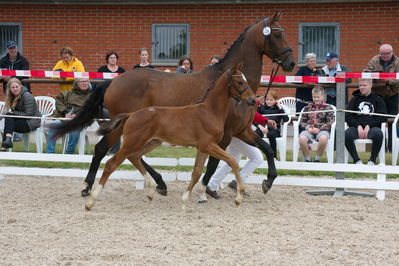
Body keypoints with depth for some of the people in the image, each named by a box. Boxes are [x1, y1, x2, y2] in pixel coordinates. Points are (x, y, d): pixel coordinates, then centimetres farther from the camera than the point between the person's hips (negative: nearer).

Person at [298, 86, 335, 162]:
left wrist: (319, 129, -12)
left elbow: (329, 123, 2)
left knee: (323, 138, -39)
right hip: (308, 130, 2)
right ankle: (307, 159, -14)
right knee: (302, 138, -34)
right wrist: (307, 127, -5)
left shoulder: (327, 107, 10)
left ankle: (317, 159, -16)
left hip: (322, 130, -2)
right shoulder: (308, 107, 19)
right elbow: (302, 121, 17)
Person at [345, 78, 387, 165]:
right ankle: (357, 160, -21)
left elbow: (382, 117, 5)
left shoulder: (378, 99, 14)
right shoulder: (354, 99, 20)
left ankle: (372, 160, -21)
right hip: (356, 127, 2)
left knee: (378, 134, -38)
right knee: (346, 134, -33)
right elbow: (347, 116, 10)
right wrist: (358, 126, -8)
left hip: (372, 127, -2)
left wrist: (369, 126, -10)